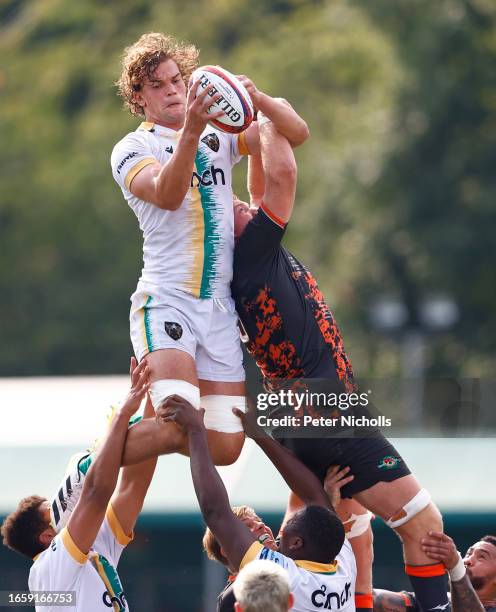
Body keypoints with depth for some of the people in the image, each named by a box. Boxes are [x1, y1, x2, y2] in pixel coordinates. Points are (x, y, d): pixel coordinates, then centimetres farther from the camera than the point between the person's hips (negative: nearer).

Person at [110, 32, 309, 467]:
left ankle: (138, 433, 26)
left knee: (224, 447, -1)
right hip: (165, 302, -5)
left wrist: (256, 99, -14)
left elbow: (296, 134, 5)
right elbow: (167, 195, -20)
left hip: (219, 309, 5)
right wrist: (190, 132, -35)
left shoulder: (220, 135, 15)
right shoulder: (132, 149, 1)